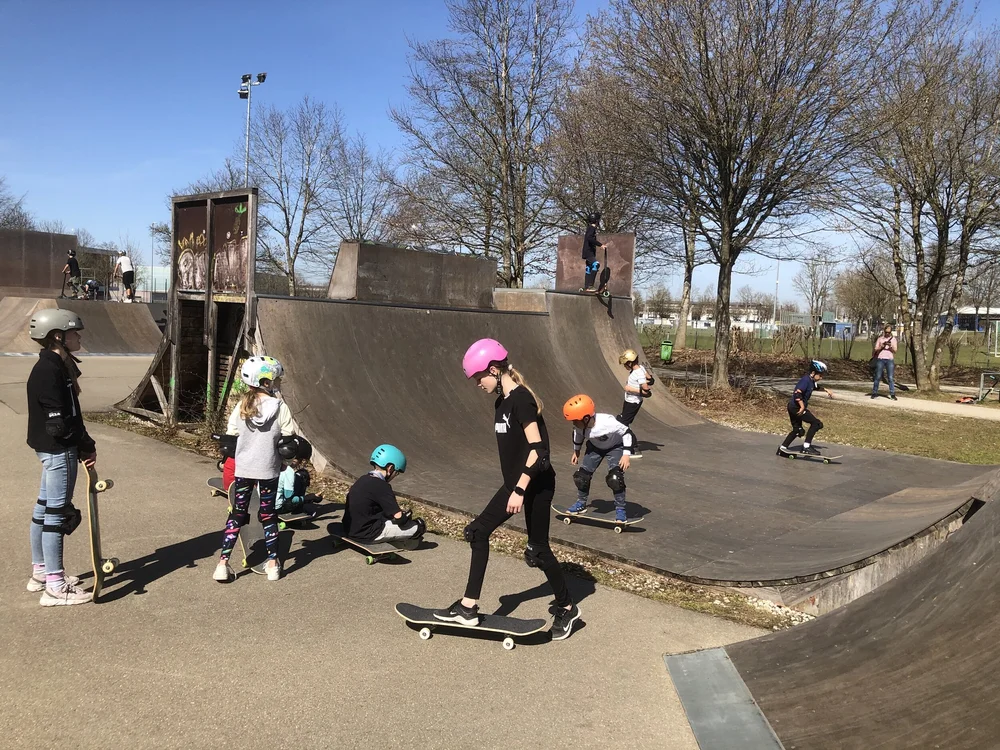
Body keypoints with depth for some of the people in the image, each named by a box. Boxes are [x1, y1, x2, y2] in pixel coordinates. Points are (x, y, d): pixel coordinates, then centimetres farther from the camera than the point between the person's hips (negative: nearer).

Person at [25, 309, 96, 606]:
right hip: (59, 450, -10)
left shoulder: (58, 366, 11)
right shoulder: (48, 371, -20)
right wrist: (86, 445, -12)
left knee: (44, 508, 17)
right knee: (57, 513, -4)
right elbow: (58, 423, -23)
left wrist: (83, 444, 3)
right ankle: (55, 587, 3)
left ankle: (40, 572, 31)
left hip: (54, 449, 10)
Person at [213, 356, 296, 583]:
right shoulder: (280, 407, -11)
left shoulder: (242, 406, -3)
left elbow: (230, 437, 2)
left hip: (243, 469, 2)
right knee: (268, 515, 12)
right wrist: (283, 460, 10)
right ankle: (272, 563, 18)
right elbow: (288, 439, -7)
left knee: (237, 514, 12)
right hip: (268, 470, -2)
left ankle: (223, 564, 9)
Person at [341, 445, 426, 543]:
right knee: (420, 525, -8)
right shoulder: (382, 486, -17)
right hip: (366, 534, -9)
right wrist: (407, 514, 3)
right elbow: (398, 517, -20)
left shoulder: (363, 480, 7)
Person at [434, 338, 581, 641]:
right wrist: (514, 487, 18)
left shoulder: (521, 399, -19)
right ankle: (469, 607, 11)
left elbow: (537, 449, -23)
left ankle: (566, 608, 23)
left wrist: (520, 489, -23)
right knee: (478, 530, 6)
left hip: (536, 485, -9)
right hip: (515, 483, 9)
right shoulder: (501, 401, 8)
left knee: (538, 548, 2)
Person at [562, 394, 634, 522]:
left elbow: (626, 433, -29)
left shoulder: (607, 423, -42)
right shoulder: (580, 425, -24)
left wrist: (626, 455, -30)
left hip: (615, 447, -5)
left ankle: (620, 509, -4)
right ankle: (581, 503, 23)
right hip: (595, 447, 5)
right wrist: (576, 452, 11)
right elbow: (578, 435, 1)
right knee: (581, 475, -2)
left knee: (614, 478, -23)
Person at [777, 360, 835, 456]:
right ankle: (806, 447, -8)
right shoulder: (806, 380, -17)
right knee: (816, 423, -10)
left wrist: (826, 390, 35)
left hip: (793, 406, 10)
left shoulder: (811, 381, 13)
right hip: (796, 407, -10)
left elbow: (816, 387, 38)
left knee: (797, 430, 18)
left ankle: (782, 448, 21)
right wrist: (802, 407, -26)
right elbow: (797, 393, -28)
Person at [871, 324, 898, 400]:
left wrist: (890, 346, -19)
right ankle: (874, 393, 5)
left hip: (890, 359, 0)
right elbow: (876, 350, 5)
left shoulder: (893, 339, 7)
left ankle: (892, 394, -4)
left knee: (891, 377, -5)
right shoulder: (880, 338, 8)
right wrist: (882, 346, -13)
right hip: (880, 359, 0)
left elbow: (895, 350, 0)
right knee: (878, 377, 1)